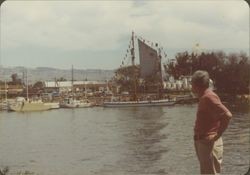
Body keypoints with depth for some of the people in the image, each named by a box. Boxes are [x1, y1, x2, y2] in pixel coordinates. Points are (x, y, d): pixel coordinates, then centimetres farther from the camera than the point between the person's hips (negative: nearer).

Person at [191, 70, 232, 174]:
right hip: (202, 142, 10)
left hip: (209, 143, -10)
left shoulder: (208, 97, -18)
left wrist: (217, 135, -21)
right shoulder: (204, 97, 12)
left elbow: (227, 115, -27)